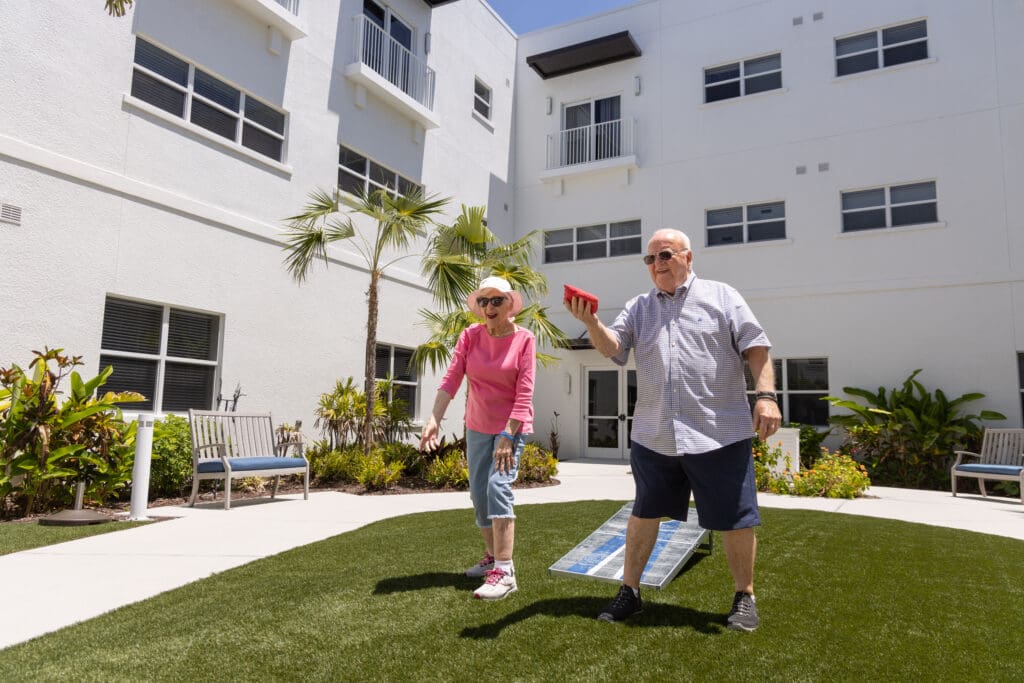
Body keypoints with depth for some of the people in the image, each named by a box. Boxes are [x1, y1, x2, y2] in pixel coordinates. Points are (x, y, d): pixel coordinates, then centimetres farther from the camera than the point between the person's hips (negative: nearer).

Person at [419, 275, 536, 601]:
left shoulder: (525, 339, -12)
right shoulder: (470, 336, -4)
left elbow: (524, 393, -16)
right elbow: (451, 378, -13)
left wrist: (508, 436, -23)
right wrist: (434, 420, -25)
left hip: (512, 426, -5)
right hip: (478, 427, 5)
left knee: (498, 486, -19)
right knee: (478, 493, 10)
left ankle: (504, 572, -17)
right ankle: (492, 557, 29)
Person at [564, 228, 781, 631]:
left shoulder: (721, 296, 5)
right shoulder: (637, 307, 12)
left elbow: (755, 347, 1)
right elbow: (612, 348, -2)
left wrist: (766, 395, -11)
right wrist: (591, 322, -22)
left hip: (718, 434, -3)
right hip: (653, 436, 3)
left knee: (735, 519, 6)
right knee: (644, 514, 13)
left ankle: (744, 597, 26)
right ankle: (629, 592, 28)